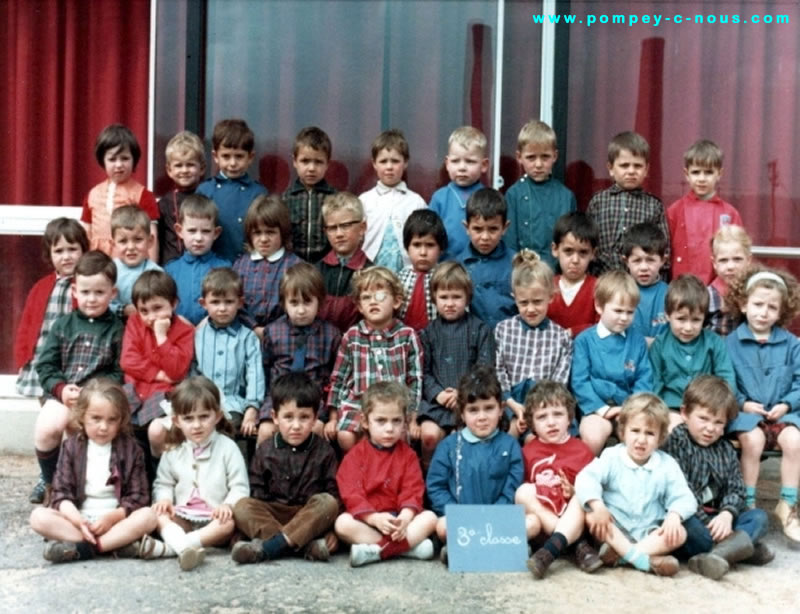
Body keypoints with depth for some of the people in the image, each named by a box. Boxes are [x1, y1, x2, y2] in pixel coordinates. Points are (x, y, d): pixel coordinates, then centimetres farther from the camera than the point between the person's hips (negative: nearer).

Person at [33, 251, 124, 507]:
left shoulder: (117, 329, 5)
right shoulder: (63, 325, 12)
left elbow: (120, 373, -1)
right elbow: (45, 366, 8)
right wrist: (61, 389, -10)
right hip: (62, 395, 2)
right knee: (46, 430, -26)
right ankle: (51, 485, 2)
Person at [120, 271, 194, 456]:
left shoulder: (184, 330, -3)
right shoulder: (135, 323, 8)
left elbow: (176, 371, -13)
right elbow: (128, 361, -1)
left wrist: (161, 336, -16)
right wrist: (157, 374, -11)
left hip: (163, 392, -4)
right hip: (135, 387, 4)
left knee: (157, 431, -31)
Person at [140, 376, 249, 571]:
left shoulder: (227, 448, -3)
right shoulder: (173, 451, 8)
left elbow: (240, 487, -5)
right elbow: (163, 483, 14)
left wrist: (228, 505, -25)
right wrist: (164, 499, -9)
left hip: (214, 519, -4)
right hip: (182, 518, 4)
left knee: (228, 523, -33)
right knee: (158, 514, -21)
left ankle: (168, 547, -46)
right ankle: (185, 546, -49)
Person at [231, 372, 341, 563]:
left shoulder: (324, 451, 1)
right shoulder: (265, 450, 4)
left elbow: (333, 493, -1)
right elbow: (257, 492, 5)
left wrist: (330, 529, -13)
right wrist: (259, 517, -13)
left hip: (310, 518, -1)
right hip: (273, 515, 1)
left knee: (328, 502, -31)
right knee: (242, 507, -25)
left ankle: (266, 547, -36)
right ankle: (306, 545, -37)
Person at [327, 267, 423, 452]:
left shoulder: (407, 336, 4)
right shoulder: (352, 336, 8)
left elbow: (415, 379, 7)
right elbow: (339, 378, 11)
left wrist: (412, 418, 3)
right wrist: (333, 417, 9)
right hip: (357, 402, 1)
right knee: (345, 436, -24)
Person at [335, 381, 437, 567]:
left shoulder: (408, 454, 7)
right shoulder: (355, 455, 1)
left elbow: (412, 492, -4)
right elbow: (352, 494, -10)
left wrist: (405, 517, -24)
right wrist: (374, 518, -26)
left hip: (399, 519, 2)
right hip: (366, 520, -1)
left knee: (429, 517, -22)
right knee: (342, 523, -30)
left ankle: (376, 550, -33)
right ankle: (409, 545, -32)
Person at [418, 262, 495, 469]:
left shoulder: (479, 329, 6)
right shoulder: (428, 332, 12)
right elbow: (424, 371, 7)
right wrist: (438, 394, -10)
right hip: (437, 399, 2)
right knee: (429, 434, -22)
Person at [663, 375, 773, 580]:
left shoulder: (726, 450, 15)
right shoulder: (676, 442, -3)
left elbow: (736, 489, 6)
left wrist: (727, 514, -16)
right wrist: (704, 521, -20)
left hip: (716, 519, 6)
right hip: (688, 517, -6)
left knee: (759, 517, -11)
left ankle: (719, 553, -36)